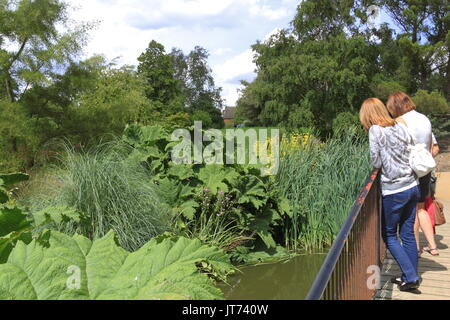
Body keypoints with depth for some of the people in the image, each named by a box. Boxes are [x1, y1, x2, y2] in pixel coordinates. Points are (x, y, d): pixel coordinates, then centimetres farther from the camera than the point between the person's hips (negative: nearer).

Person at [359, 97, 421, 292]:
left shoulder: (375, 130, -11)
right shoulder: (400, 127, 7)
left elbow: (376, 163, -12)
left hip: (393, 191, -6)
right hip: (412, 186, 6)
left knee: (389, 236, 10)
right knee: (408, 234, 15)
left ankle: (410, 277, 7)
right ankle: (411, 277, 23)